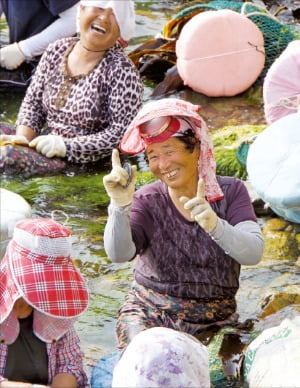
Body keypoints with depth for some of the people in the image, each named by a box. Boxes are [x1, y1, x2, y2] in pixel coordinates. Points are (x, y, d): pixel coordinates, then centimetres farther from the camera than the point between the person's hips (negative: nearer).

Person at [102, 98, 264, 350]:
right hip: (149, 311, -2)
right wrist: (120, 205, -39)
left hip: (214, 320, 2)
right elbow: (118, 253, -21)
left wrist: (215, 225, -36)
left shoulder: (230, 192, -2)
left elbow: (253, 253, -17)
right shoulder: (147, 201, -5)